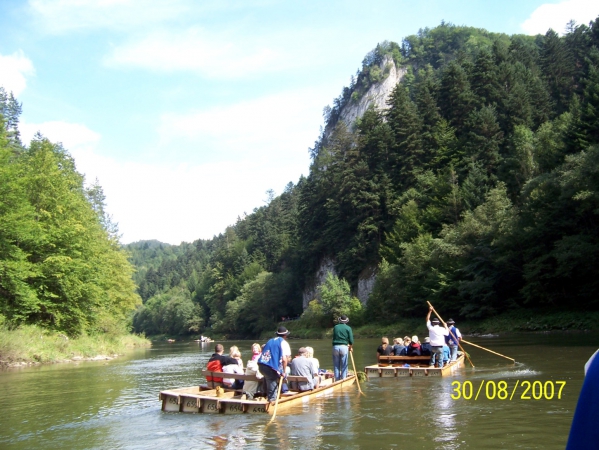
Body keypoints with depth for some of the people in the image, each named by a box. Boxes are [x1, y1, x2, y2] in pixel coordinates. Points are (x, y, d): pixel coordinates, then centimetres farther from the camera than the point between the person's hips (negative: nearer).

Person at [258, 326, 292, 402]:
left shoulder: (270, 341, 24)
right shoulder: (284, 343, 4)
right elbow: (284, 359, -7)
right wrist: (284, 372, 2)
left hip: (261, 365, 6)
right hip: (271, 367, -6)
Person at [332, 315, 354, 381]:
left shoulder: (335, 327, 8)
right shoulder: (348, 328, 2)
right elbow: (351, 339, -3)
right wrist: (350, 347, 16)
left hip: (335, 346, 2)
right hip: (344, 347, -2)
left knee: (336, 365, 8)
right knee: (344, 365, 5)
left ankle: (337, 380, 11)